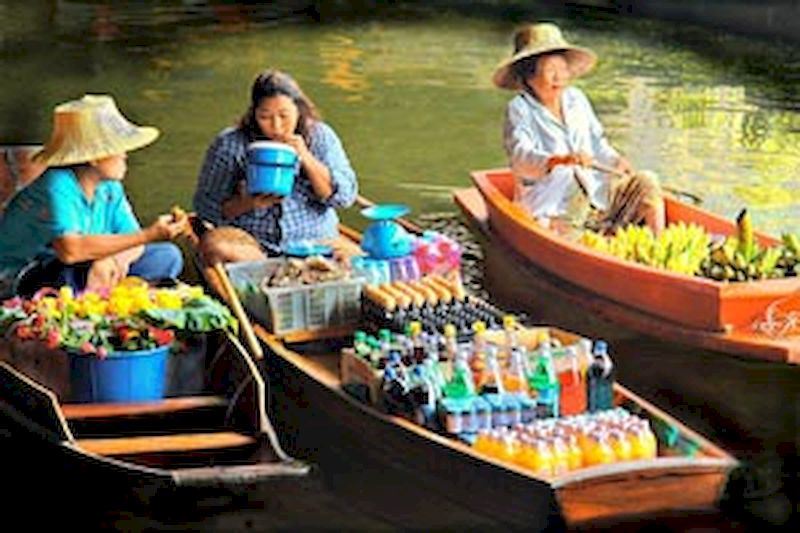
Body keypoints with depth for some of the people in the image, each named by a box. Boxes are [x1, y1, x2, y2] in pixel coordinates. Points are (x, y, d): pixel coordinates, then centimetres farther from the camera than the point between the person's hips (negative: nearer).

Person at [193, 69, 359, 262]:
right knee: (214, 246, -33)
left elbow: (345, 196, -4)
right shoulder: (230, 145, -1)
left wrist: (306, 158, -16)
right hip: (251, 244, 0)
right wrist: (246, 203, -19)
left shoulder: (320, 137, 3)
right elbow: (205, 206, 0)